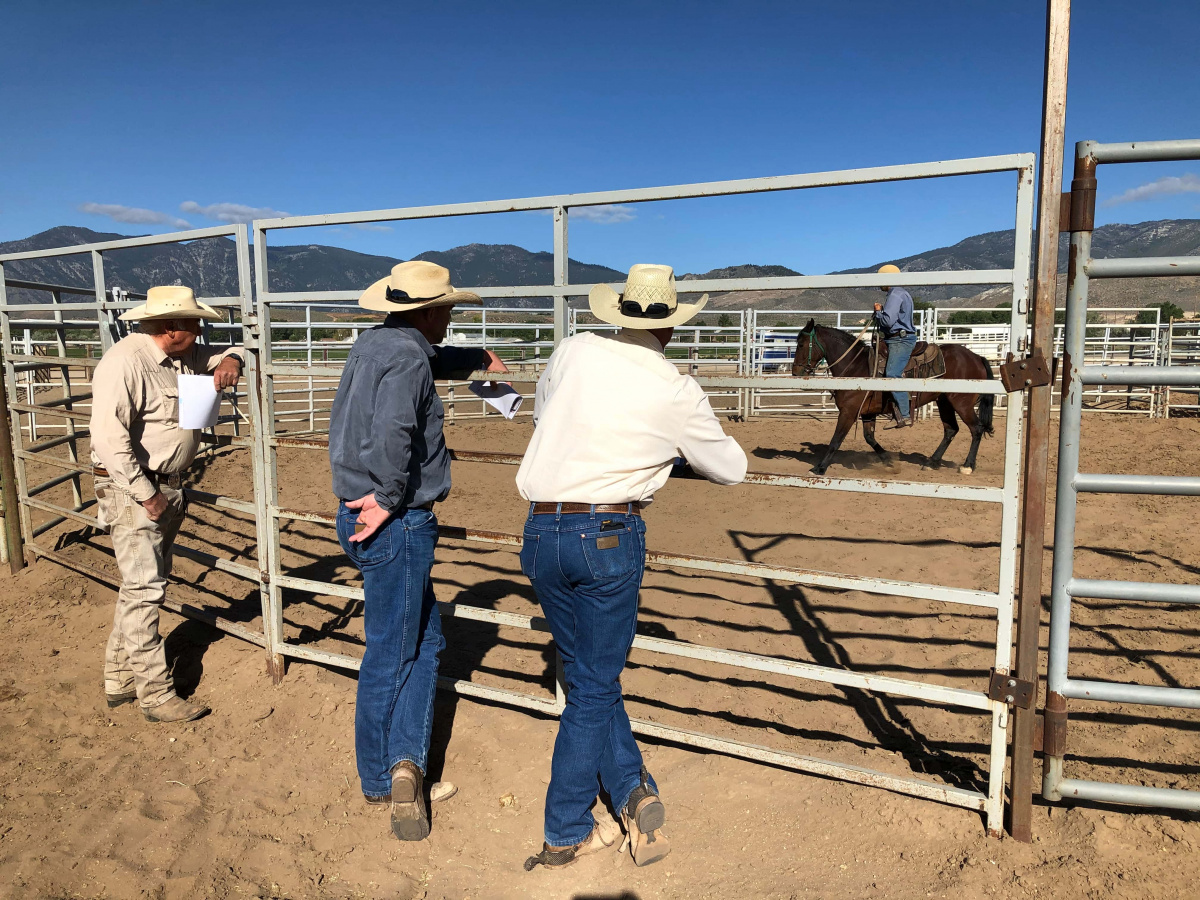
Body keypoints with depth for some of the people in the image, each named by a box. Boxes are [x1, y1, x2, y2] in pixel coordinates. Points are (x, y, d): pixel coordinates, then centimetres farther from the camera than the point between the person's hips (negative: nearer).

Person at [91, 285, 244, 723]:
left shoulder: (185, 355, 7)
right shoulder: (124, 362, -19)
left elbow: (225, 352, 22)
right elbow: (109, 437, -25)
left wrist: (230, 360, -5)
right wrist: (146, 494, -22)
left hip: (169, 487, 10)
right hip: (132, 490, -10)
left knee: (143, 584, 16)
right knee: (144, 588, -6)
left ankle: (119, 678, 28)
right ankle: (156, 694, 1)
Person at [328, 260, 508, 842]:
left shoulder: (372, 344, 11)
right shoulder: (407, 358, -18)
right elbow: (393, 431, -37)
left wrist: (475, 359, 45)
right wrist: (388, 497, -24)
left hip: (362, 517, 9)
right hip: (396, 527, -9)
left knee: (425, 638, 17)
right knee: (391, 653, 4)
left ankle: (400, 763, 19)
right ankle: (382, 779, 18)